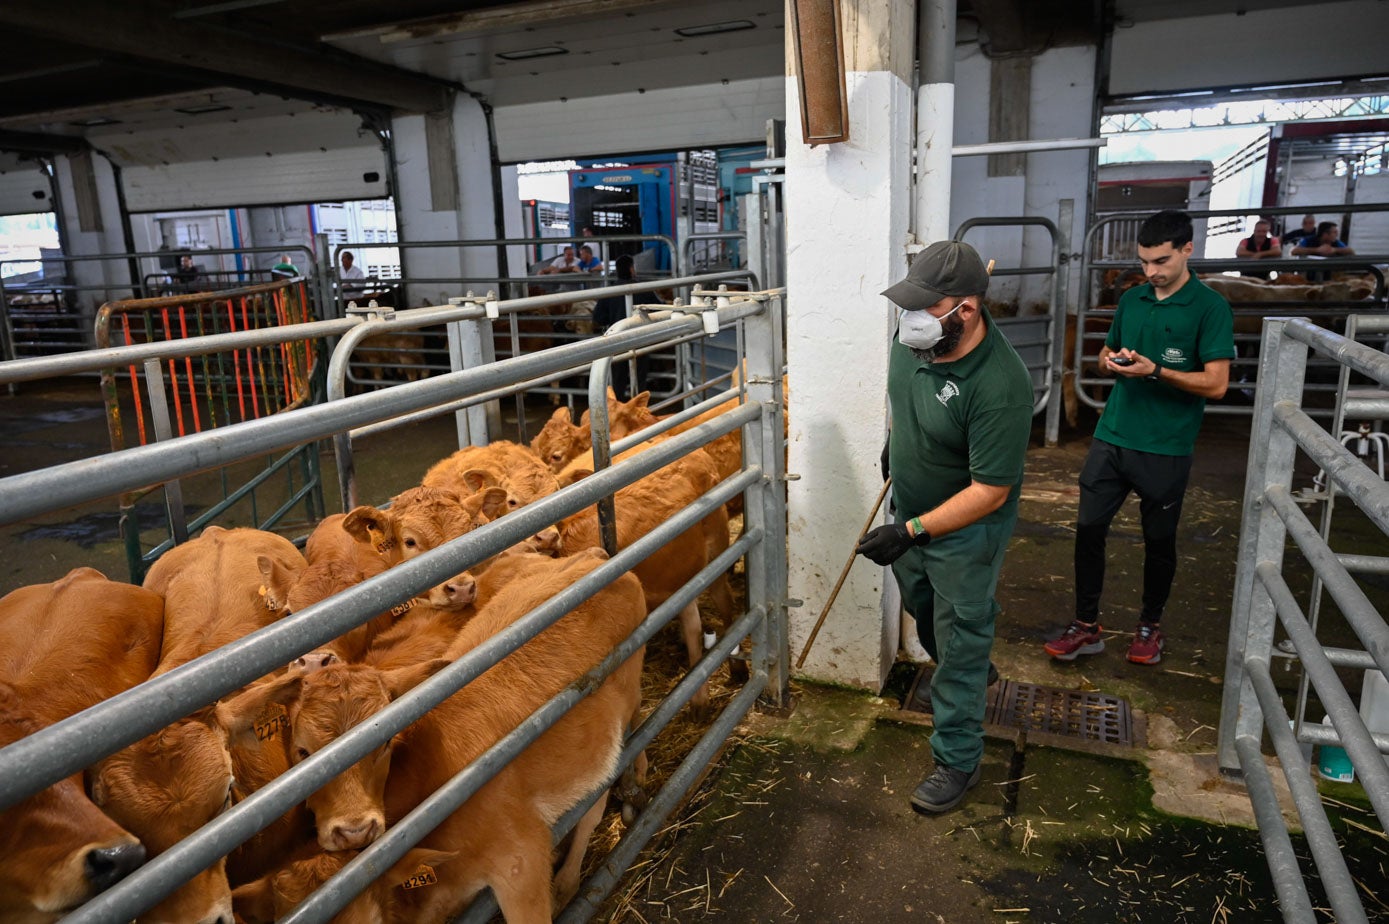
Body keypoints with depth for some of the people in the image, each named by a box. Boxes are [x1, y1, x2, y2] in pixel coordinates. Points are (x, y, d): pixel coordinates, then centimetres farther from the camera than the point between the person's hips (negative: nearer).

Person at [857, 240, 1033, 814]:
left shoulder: (1000, 388, -35)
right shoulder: (915, 336, -14)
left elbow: (988, 492, -31)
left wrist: (910, 533, -32)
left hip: (966, 529, -7)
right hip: (910, 508, 8)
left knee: (960, 643, 6)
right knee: (923, 613, 27)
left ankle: (958, 762, 24)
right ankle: (965, 680, 56)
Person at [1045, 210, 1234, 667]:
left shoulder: (1210, 308, -7)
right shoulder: (1131, 299, 9)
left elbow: (1216, 384, -12)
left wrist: (1155, 370, -23)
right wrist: (1111, 360, -5)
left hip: (1167, 447, -4)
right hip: (1112, 436, 4)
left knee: (1159, 540, 11)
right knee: (1088, 528, 2)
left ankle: (1150, 625, 31)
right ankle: (1086, 626, 15)